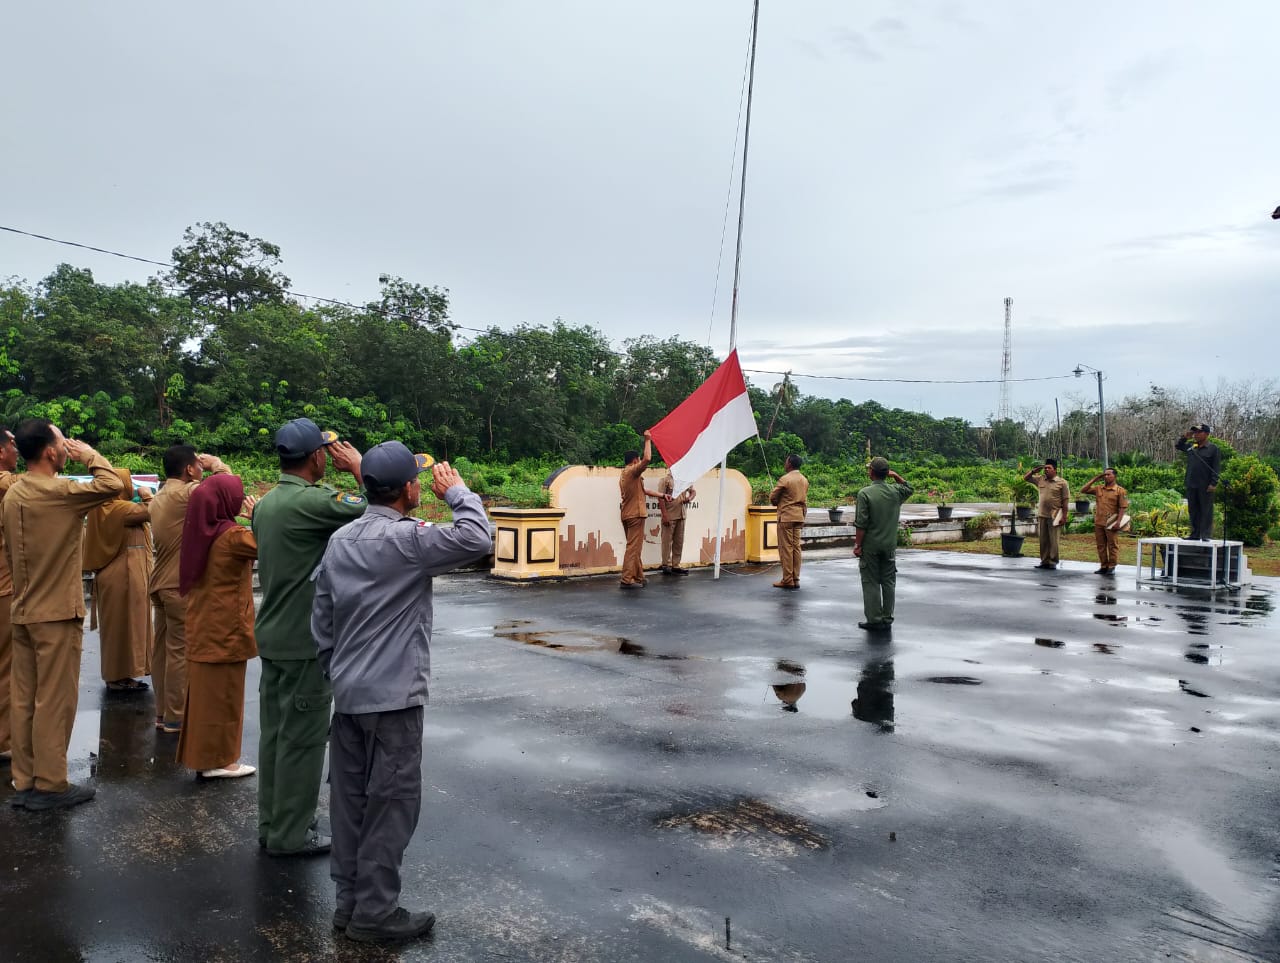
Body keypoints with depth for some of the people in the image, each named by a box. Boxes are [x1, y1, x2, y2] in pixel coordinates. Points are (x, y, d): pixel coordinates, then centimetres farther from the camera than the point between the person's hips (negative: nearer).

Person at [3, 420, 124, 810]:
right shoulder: (59, 491, -18)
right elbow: (113, 485, -21)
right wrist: (89, 454, -7)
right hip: (57, 613, -8)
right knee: (55, 701, 0)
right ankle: (50, 785, 7)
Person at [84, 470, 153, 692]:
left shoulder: (106, 508, 13)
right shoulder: (120, 508, -18)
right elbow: (151, 513, -10)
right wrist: (147, 495, 5)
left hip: (114, 573, 10)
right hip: (125, 574, -10)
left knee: (117, 625, 13)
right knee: (125, 624, -4)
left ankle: (115, 675, 20)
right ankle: (119, 677, 0)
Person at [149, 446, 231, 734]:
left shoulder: (159, 497, 14)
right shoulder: (185, 493, -15)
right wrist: (216, 465, 0)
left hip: (161, 583, 9)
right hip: (181, 586, -9)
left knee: (162, 648, 12)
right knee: (180, 651, -3)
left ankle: (162, 712, 18)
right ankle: (176, 717, 2)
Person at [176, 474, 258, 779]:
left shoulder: (201, 532, 4)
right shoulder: (233, 535, -20)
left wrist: (249, 519, 9)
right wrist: (257, 515, -8)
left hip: (201, 626, 8)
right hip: (226, 628, -8)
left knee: (205, 691, 17)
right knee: (224, 694, 3)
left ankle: (201, 753, 27)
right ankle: (219, 759, 12)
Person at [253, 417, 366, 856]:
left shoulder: (266, 503, 9)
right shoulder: (311, 502, -21)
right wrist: (358, 467, -10)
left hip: (272, 635, 9)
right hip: (306, 641, -9)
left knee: (275, 733, 16)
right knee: (302, 739, 2)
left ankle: (271, 823, 27)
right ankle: (291, 834, 12)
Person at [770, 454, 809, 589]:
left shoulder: (785, 479, -13)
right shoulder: (804, 480, 10)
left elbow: (773, 497, -6)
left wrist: (778, 503, 15)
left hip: (786, 517, -7)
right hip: (799, 517, 7)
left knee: (786, 548, -3)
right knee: (796, 547, 9)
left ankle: (787, 580, -3)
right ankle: (796, 579, 11)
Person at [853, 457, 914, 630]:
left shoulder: (865, 493, -13)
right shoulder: (895, 492, 1)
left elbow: (861, 523, -15)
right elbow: (909, 488, 26)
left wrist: (857, 545, -9)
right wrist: (896, 476, 12)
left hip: (870, 546, -4)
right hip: (890, 545, 4)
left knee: (871, 583, 3)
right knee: (888, 582, 12)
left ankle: (874, 620, 4)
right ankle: (887, 619, 16)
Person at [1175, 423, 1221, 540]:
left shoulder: (1213, 449, -4)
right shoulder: (1191, 446, 10)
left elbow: (1216, 468, -7)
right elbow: (1177, 445, 24)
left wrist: (1213, 483, -14)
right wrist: (1185, 437, 6)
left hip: (1205, 486, -6)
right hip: (1191, 485, 6)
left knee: (1206, 511, -1)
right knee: (1193, 510, 11)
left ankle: (1206, 535, 3)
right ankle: (1195, 534, 19)